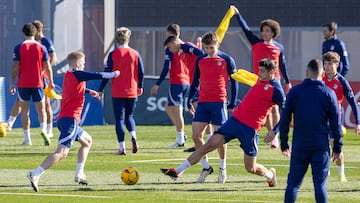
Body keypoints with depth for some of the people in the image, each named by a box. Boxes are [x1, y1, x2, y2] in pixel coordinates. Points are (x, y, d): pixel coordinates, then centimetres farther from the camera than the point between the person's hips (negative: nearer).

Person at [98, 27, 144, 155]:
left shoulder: (113, 55, -6)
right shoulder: (135, 54, 0)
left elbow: (107, 73, -5)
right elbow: (141, 72, 3)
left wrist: (101, 89, 3)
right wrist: (140, 87, 20)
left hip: (117, 93, -2)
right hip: (132, 92, 2)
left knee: (119, 119, 3)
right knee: (129, 116, 18)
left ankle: (122, 147, -3)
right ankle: (133, 135, -9)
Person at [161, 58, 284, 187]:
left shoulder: (275, 89, -13)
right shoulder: (261, 80, 7)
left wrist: (274, 131, -15)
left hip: (250, 128, -6)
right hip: (235, 119, 6)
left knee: (250, 168, 2)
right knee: (209, 145, -5)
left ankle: (270, 174, 36)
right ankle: (178, 171, -5)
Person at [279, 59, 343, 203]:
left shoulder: (294, 92, 2)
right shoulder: (328, 93, 0)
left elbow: (284, 120, 4)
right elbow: (336, 123, 1)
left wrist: (284, 144, 12)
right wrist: (337, 148, 8)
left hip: (299, 146, 1)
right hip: (321, 147, -1)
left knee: (293, 184, 6)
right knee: (320, 185, 2)